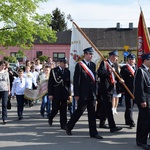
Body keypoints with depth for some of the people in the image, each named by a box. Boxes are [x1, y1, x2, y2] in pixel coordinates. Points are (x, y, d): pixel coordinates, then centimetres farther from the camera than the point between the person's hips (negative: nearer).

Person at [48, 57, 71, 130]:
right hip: (56, 93, -3)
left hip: (64, 93, 3)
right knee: (55, 108, 0)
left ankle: (63, 124, 10)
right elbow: (50, 83, -4)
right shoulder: (54, 70, -2)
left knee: (64, 110, 3)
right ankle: (50, 118, 30)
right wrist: (50, 94, -8)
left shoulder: (67, 71, 7)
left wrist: (69, 94, 7)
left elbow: (69, 83, 10)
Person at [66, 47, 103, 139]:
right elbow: (76, 81, -11)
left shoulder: (93, 65, 11)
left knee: (92, 113, 7)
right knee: (79, 111, 4)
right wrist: (76, 94, -13)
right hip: (83, 94, -6)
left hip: (92, 94, 6)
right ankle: (69, 127, 24)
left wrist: (95, 92, 10)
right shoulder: (79, 65, -8)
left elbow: (94, 78, 14)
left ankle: (93, 132, 12)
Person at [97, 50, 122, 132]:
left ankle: (102, 123, 29)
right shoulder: (104, 63, -7)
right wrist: (109, 71, -26)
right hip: (105, 88, -9)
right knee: (108, 107, -11)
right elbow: (99, 73, -20)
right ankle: (112, 127, -13)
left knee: (106, 107, 16)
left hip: (110, 89, 9)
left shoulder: (113, 65, 20)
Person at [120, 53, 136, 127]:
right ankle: (131, 122, -3)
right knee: (129, 107, -4)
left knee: (131, 106, 14)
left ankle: (128, 121, 25)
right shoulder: (124, 68, -2)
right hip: (128, 90, -5)